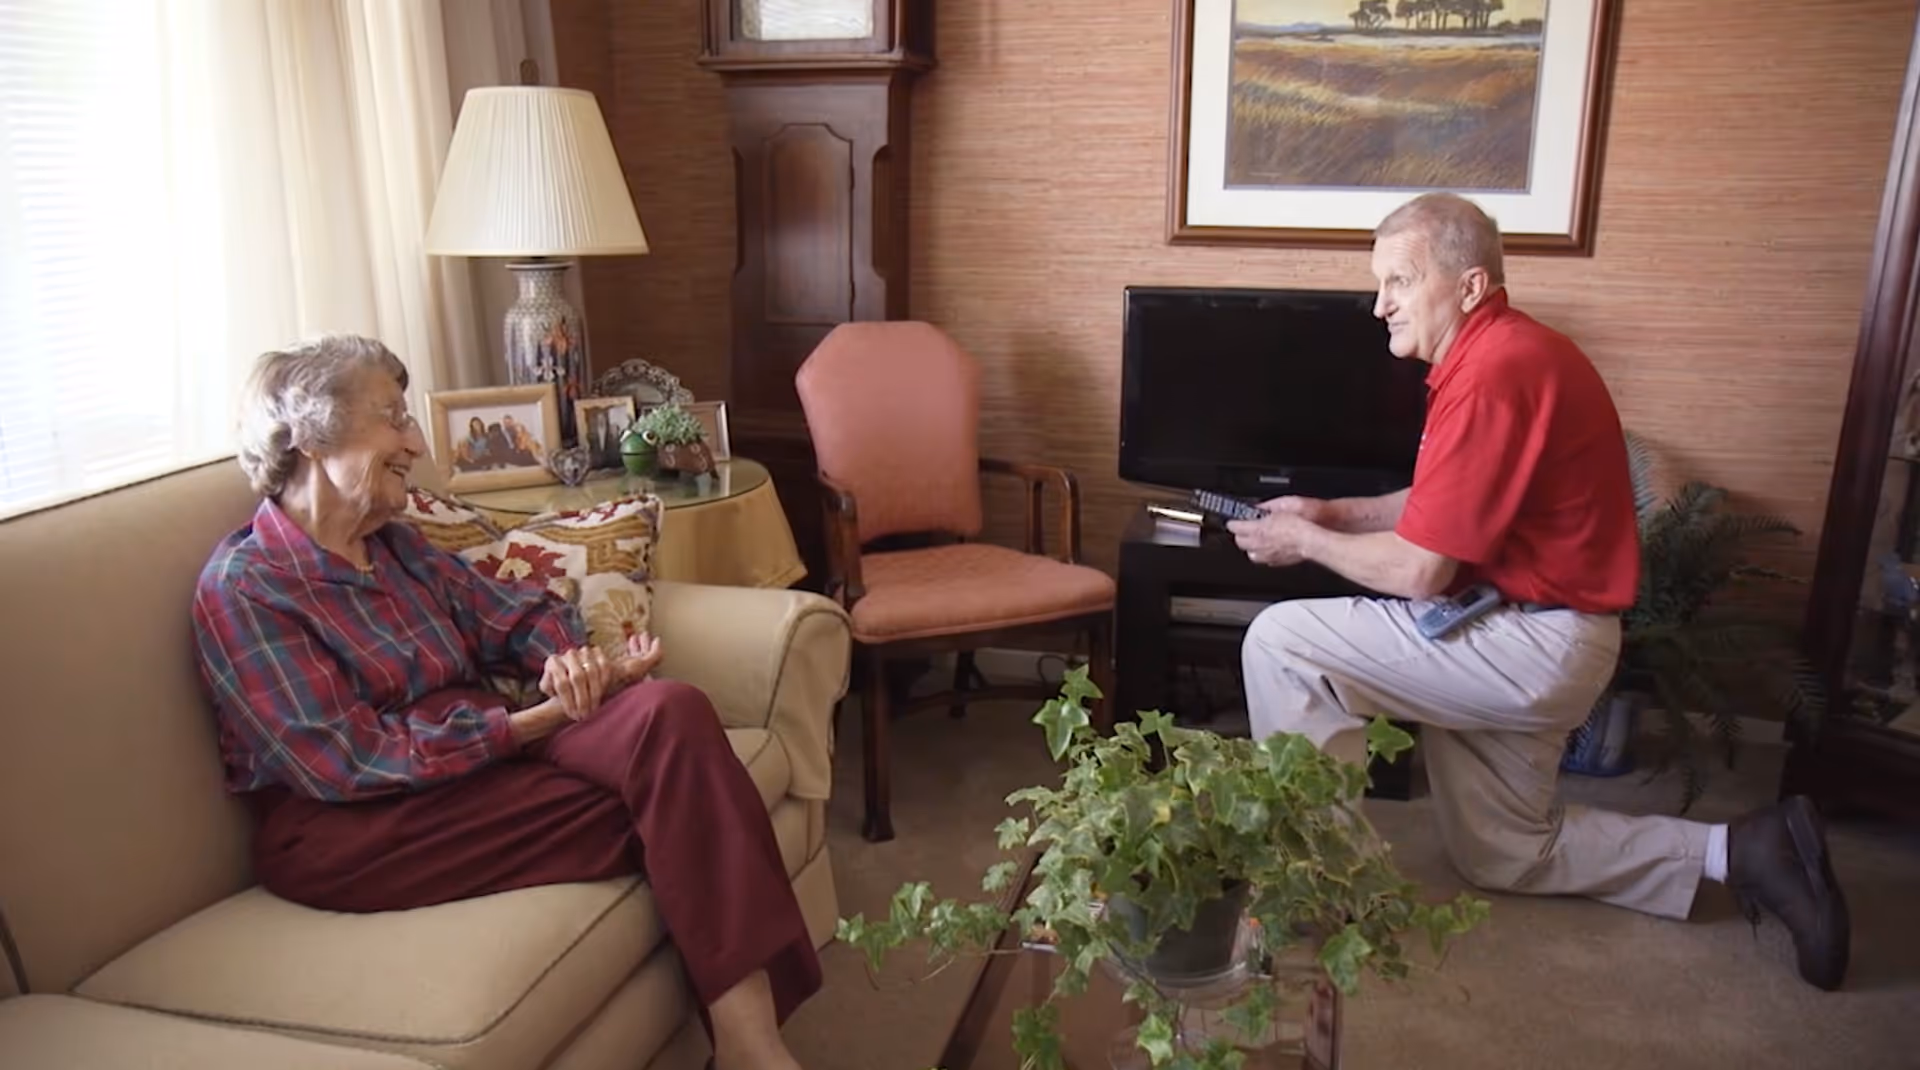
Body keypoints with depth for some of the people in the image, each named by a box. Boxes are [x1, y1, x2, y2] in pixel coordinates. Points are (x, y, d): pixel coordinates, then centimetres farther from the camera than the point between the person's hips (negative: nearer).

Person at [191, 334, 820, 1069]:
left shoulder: (395, 545, 13)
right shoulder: (243, 586, -10)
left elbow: (517, 614, 13)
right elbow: (352, 764, -17)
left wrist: (570, 659, -13)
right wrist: (540, 720, -21)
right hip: (347, 827, -6)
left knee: (669, 712, -23)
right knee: (660, 804, -24)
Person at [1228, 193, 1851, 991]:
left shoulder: (1491, 375, -24)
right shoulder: (1505, 350, 9)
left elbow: (1418, 571, -23)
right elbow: (1442, 507, 17)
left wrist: (1305, 544, -7)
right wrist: (1334, 513, 7)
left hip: (1535, 646, -11)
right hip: (1533, 636, 11)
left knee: (1280, 644, -14)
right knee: (1505, 856, 21)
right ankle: (1738, 851, 21)